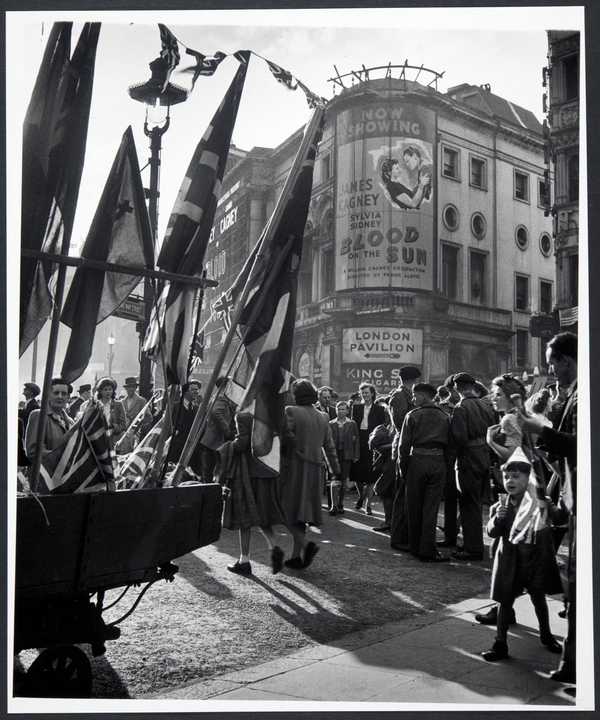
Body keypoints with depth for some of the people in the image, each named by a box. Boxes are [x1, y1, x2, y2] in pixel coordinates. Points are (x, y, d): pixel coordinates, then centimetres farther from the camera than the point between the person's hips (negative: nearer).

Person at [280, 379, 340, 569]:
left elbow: (286, 437, -20)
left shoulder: (291, 411, -8)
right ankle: (297, 556, 14)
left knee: (289, 512, -1)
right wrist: (336, 469, 22)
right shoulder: (322, 418, 11)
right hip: (314, 470, 6)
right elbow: (329, 447, 14)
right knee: (301, 512, 12)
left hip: (293, 468, -6)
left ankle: (306, 545, -19)